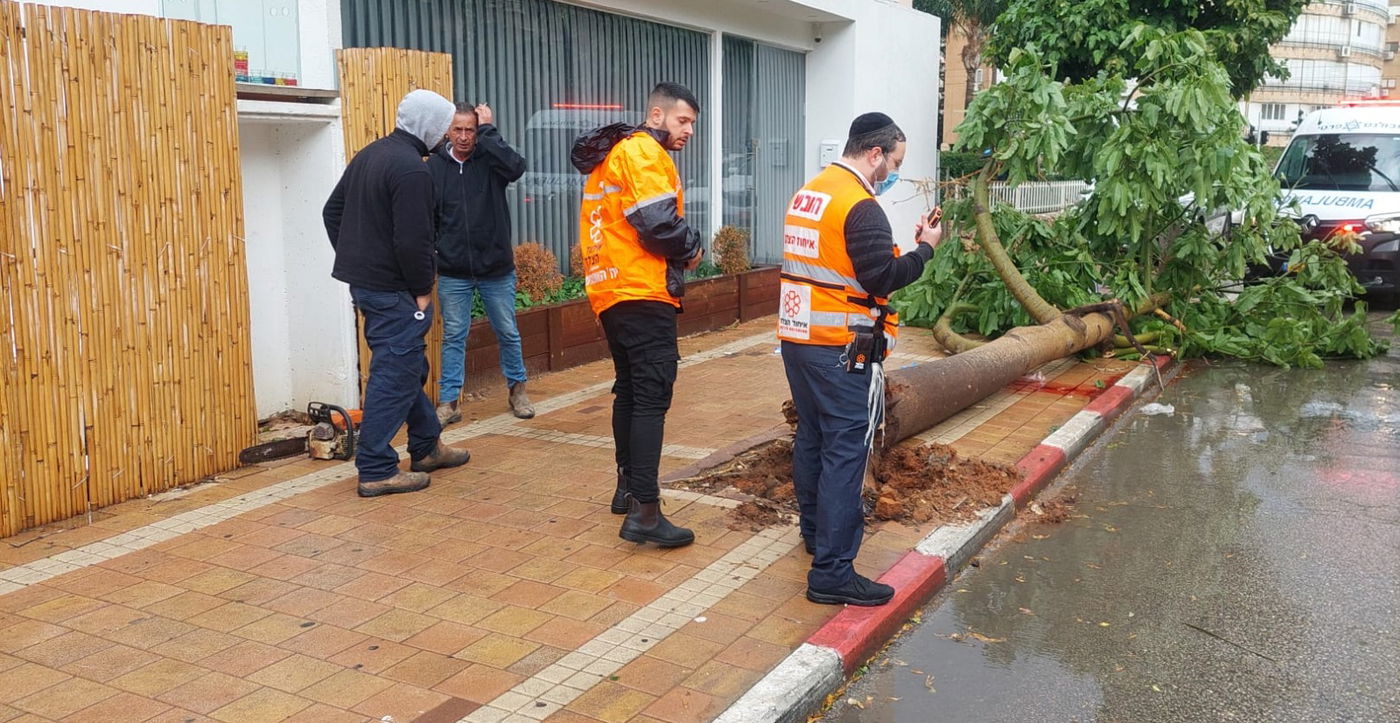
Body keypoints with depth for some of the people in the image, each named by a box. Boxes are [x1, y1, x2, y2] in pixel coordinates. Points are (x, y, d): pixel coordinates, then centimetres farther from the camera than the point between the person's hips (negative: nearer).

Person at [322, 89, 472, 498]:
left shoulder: (369, 154, 13)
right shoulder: (411, 168, -18)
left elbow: (332, 212, 19)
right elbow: (413, 240, -23)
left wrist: (353, 259, 19)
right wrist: (422, 290, -12)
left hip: (362, 279, 10)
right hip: (391, 288, -10)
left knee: (407, 366, 19)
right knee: (395, 374, -4)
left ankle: (426, 447, 31)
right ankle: (376, 471, 0)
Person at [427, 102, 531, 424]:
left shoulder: (490, 159, -3)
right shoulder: (435, 166, -1)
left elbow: (516, 167, -26)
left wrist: (489, 130, -21)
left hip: (496, 269, 0)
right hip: (453, 273, 0)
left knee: (508, 333, 12)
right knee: (454, 337, 7)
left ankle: (517, 389, 31)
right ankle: (448, 402, 14)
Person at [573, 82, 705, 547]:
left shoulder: (610, 156, 22)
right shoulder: (644, 152, -9)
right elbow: (660, 224, -20)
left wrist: (680, 249, 9)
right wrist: (692, 248, -1)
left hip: (609, 291, 10)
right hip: (642, 293, -10)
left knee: (630, 390, 19)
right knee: (652, 396, -12)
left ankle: (628, 487, 29)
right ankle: (644, 512, -15)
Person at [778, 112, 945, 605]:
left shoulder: (807, 193, 12)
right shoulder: (861, 206, -16)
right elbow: (882, 278, -18)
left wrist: (902, 247, 13)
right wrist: (925, 248, -4)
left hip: (797, 339, 9)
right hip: (841, 349, -9)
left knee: (811, 439, 21)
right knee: (845, 453, -7)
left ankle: (816, 531, 38)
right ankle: (832, 572, -6)